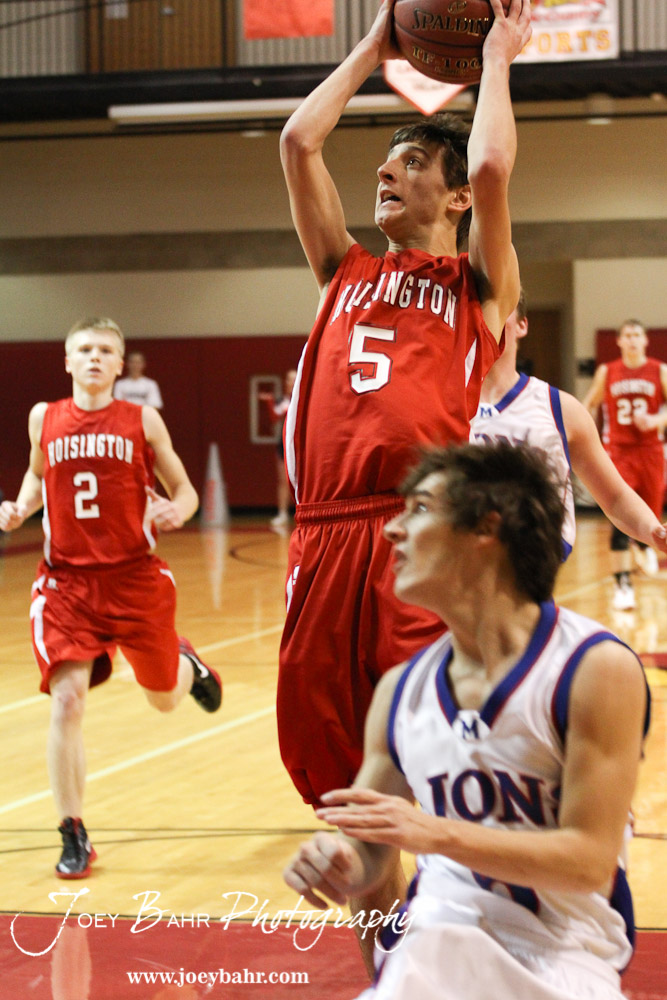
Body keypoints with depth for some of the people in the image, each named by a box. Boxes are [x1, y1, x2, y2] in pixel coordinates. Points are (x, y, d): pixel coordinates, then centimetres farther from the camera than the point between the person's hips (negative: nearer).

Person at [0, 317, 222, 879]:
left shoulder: (142, 422, -2)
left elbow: (184, 490, 5)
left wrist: (176, 512, -18)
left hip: (135, 575, 0)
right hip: (67, 579, 0)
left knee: (165, 699, 14)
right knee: (67, 701, -14)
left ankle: (186, 663, 54)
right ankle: (74, 837, -1)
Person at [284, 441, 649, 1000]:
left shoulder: (598, 670, -8)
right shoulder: (401, 690, 8)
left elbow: (589, 862, -12)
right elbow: (369, 853, 15)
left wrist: (434, 834, -22)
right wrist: (341, 867, -9)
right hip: (430, 948, 3)